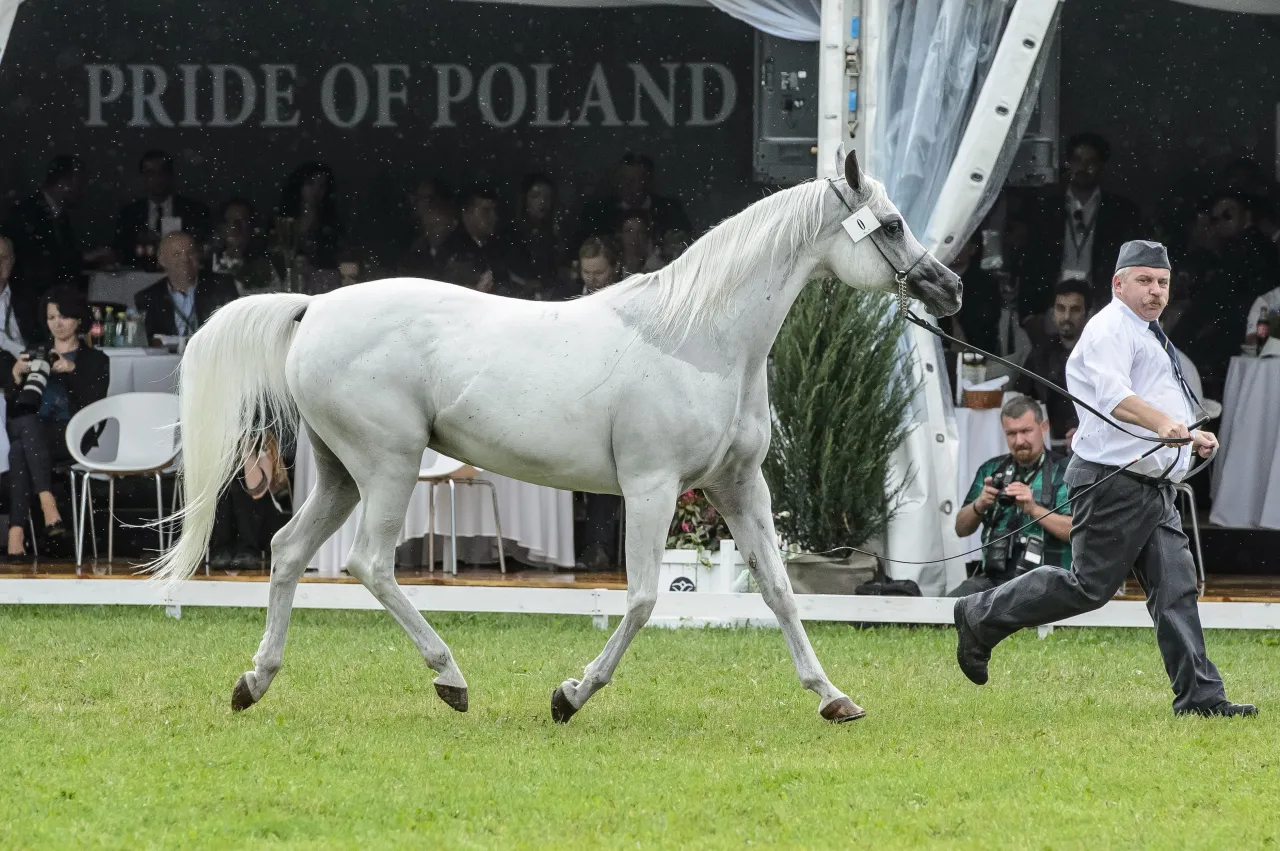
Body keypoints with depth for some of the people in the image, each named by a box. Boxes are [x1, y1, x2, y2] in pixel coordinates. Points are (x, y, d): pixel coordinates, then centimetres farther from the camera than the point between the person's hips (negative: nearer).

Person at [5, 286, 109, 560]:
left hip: (73, 436, -2)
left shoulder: (94, 360, 15)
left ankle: (17, 530, -48)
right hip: (34, 434, 2)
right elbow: (13, 407, 14)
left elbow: (95, 405, -1)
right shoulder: (33, 357, 24)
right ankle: (47, 504, -53)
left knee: (20, 450, -37)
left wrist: (72, 371, -13)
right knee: (25, 422, -39)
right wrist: (17, 376, -5)